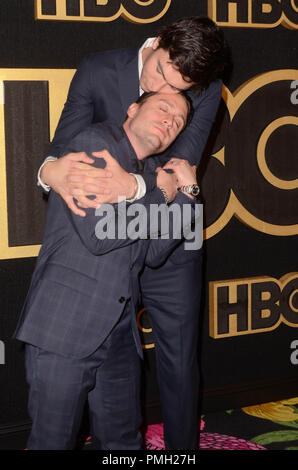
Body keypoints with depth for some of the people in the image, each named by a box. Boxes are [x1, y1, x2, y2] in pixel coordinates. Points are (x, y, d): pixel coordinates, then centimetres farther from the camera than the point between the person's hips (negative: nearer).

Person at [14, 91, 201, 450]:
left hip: (119, 334, 8)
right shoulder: (94, 143, -6)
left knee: (123, 440, 14)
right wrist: (161, 197, -5)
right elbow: (97, 234, -18)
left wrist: (186, 190, 3)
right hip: (65, 328, -8)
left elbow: (152, 253, 9)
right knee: (54, 442, 3)